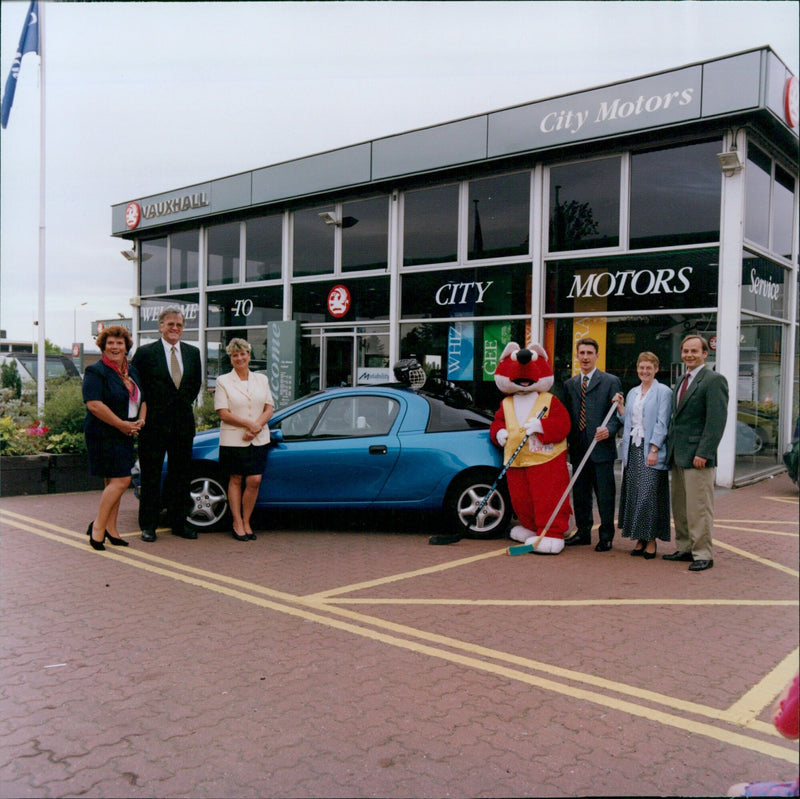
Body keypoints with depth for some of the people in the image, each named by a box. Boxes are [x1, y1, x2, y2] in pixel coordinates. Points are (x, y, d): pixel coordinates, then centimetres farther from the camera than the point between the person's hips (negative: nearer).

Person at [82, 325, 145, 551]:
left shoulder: (132, 372, 15)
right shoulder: (96, 371, -9)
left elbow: (142, 399, 21)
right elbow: (94, 405, -19)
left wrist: (140, 420, 0)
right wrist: (123, 425, -18)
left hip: (125, 436, 8)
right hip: (104, 435, -8)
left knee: (114, 482, 11)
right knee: (121, 481, -13)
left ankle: (110, 529, 18)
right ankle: (98, 526, -2)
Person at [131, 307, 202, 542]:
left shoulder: (193, 352, 9)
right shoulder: (145, 353, -4)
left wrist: (187, 402, 12)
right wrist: (144, 411, 0)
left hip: (184, 423, 4)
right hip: (154, 423, -4)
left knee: (181, 475, 9)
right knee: (151, 476, 2)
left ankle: (178, 523, 19)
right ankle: (148, 525, 12)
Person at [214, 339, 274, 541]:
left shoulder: (262, 379, 12)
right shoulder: (223, 381, 3)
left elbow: (269, 408, 7)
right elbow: (224, 414, -6)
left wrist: (257, 426, -11)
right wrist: (248, 424, -15)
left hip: (259, 439, 2)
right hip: (233, 439, -2)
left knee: (254, 481, -4)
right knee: (236, 480, 4)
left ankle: (246, 522, 11)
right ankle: (237, 524, 13)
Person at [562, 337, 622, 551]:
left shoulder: (611, 382, 1)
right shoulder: (569, 384, 15)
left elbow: (619, 414, -2)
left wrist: (609, 429, -21)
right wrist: (568, 443, 9)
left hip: (601, 448, -4)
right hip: (578, 449, 5)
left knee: (605, 495, 1)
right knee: (580, 494, 11)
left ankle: (606, 536, 12)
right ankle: (583, 532, 23)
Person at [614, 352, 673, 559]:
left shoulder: (663, 392, -3)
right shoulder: (632, 392, 16)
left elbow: (662, 423, -9)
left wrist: (654, 450, -15)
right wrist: (620, 407, 3)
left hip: (650, 450, -6)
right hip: (632, 449, 6)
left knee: (649, 495, -9)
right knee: (633, 495, 6)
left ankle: (651, 540, 1)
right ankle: (640, 539, 14)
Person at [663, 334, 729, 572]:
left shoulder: (714, 380, -9)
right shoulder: (682, 382, 18)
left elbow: (717, 421, -16)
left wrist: (704, 453, -21)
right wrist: (670, 447, 12)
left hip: (697, 456, -8)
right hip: (677, 455, 8)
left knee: (699, 508, -4)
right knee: (679, 507, 13)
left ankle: (703, 554, 4)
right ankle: (684, 548, 23)